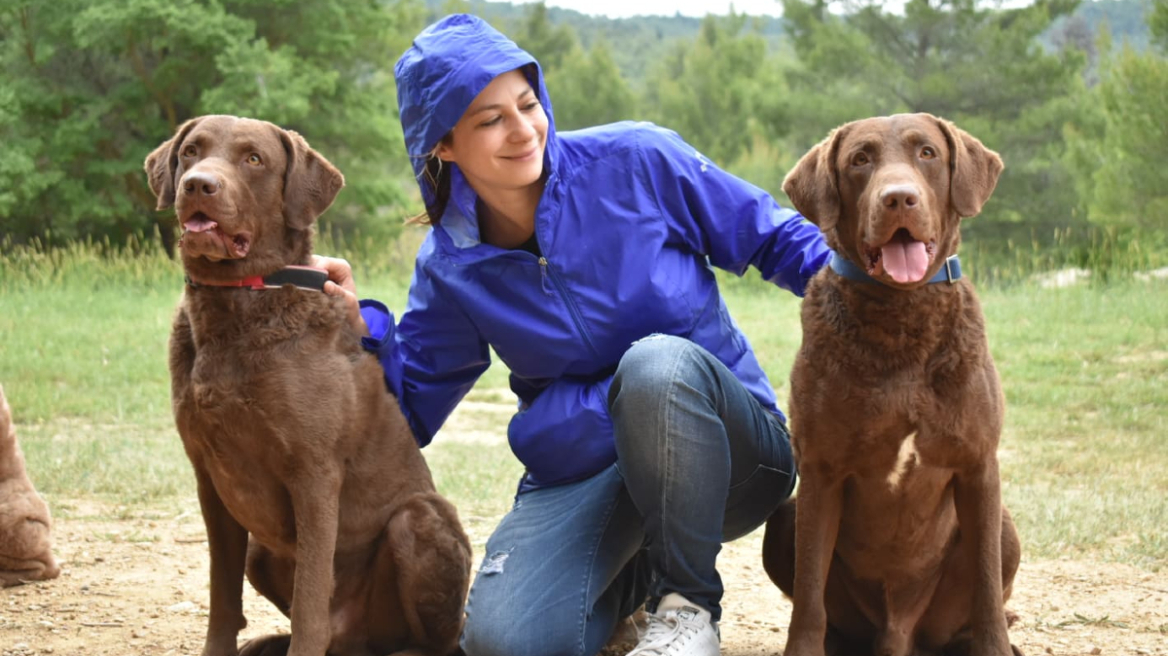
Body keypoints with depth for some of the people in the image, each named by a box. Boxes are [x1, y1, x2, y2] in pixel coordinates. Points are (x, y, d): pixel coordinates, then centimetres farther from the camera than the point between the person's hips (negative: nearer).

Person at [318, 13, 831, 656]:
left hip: (726, 445, -2)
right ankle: (628, 574, 12)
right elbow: (409, 406, 9)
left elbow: (776, 237, 2)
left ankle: (689, 602, -16)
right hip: (578, 475, 3)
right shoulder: (451, 269, 3)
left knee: (658, 361, -38)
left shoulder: (637, 161, -7)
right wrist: (360, 326, -10)